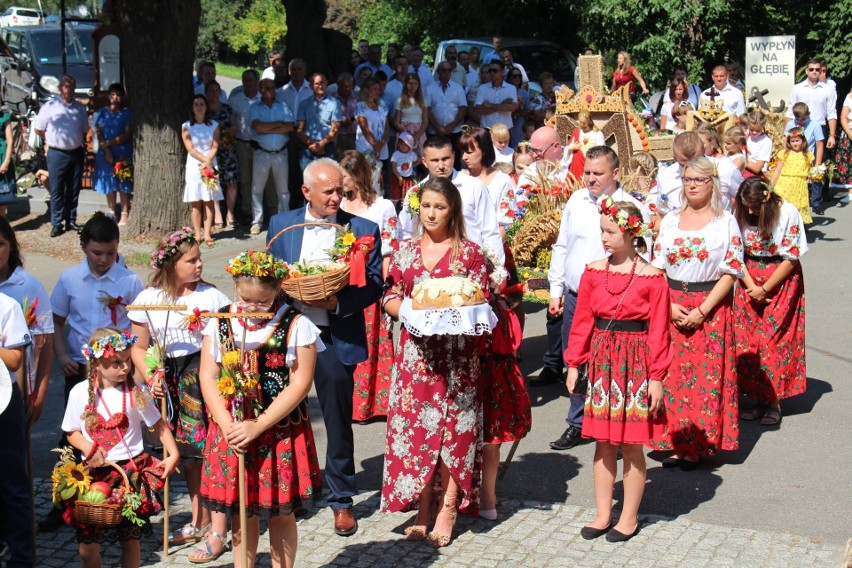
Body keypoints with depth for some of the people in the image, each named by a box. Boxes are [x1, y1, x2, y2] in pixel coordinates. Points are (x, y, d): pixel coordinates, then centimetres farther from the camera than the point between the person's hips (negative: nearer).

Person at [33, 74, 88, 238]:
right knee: (57, 190, 0)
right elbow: (38, 129, 3)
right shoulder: (49, 107, -5)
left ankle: (71, 221, 20)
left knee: (74, 190, 9)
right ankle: (57, 224, 7)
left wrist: (81, 145, 10)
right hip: (57, 155, -3)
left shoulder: (80, 108, 6)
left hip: (76, 153, 4)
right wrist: (52, 140, 5)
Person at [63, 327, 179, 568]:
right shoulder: (80, 392, -3)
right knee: (87, 542, 4)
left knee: (130, 539, 6)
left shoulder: (134, 392, -4)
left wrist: (173, 454, -6)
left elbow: (158, 425, 4)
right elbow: (72, 432, 6)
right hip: (94, 473, 1)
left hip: (131, 471, 0)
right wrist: (86, 447, -13)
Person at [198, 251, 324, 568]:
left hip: (281, 432, -2)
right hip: (232, 431, 2)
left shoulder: (296, 326, -7)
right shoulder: (220, 323, 1)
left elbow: (300, 384, -11)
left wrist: (258, 427, -16)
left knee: (281, 513, 7)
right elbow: (208, 378, 0)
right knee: (241, 511, 11)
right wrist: (227, 426, -13)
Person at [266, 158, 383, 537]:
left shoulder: (362, 230, -1)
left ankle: (342, 499, 20)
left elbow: (374, 284, -3)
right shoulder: (281, 225, 6)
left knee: (338, 420, 7)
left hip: (336, 337, -2)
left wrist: (338, 302, -19)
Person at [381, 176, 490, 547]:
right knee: (413, 426, 2)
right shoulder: (405, 251, 9)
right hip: (415, 352, 3)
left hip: (456, 353, -3)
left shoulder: (469, 253, 0)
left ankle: (447, 509, 9)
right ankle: (423, 509, 13)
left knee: (453, 427, -1)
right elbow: (391, 298, 12)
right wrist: (408, 311, -9)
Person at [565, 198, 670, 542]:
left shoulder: (652, 278, -8)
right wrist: (574, 363, 5)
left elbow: (659, 331, -7)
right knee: (603, 443, 10)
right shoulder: (594, 272, 3)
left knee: (631, 445, 4)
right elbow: (582, 321, 7)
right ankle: (603, 514, 21)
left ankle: (629, 517, 17)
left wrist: (656, 377, -9)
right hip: (601, 360, 4)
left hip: (636, 363, -4)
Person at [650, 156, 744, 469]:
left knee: (706, 375, -1)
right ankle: (675, 442, 12)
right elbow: (657, 267, 7)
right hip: (671, 306, 3)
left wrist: (702, 310, -13)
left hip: (711, 308, -3)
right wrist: (669, 305, -7)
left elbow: (731, 271, -7)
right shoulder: (670, 221, 8)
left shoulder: (725, 222, -2)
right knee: (673, 374, 3)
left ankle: (698, 445, 8)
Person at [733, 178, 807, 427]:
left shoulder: (788, 212, -14)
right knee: (748, 339, 1)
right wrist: (751, 287, -13)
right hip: (750, 279, 4)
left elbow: (791, 258, -12)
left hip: (781, 280, -3)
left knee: (775, 340, -4)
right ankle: (759, 399, 11)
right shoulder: (741, 214, -4)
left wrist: (765, 289, -12)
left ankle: (774, 402, 5)